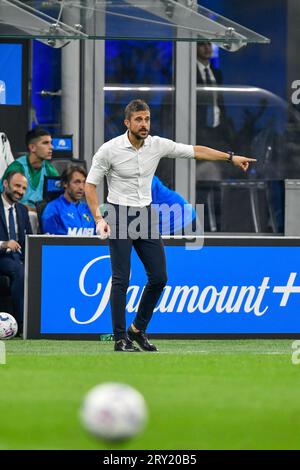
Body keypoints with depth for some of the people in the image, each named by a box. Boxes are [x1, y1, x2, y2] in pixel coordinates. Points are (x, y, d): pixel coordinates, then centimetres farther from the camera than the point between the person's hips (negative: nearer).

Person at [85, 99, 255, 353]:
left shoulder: (158, 145, -1)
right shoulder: (110, 150, -13)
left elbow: (195, 151, 7)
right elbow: (90, 184, -7)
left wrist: (231, 157, 5)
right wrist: (99, 218, -17)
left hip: (146, 216, 5)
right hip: (120, 217, -5)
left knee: (159, 277, 3)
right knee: (121, 279, -6)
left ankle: (138, 329, 19)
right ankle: (121, 338, 1)